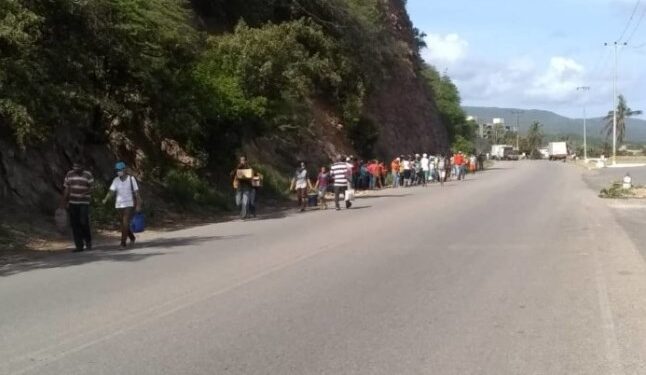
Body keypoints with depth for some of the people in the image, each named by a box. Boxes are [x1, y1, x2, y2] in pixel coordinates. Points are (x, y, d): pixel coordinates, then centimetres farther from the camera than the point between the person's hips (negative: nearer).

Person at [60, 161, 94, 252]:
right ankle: (79, 246, 5)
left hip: (84, 203, -3)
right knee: (74, 224, -1)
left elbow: (91, 188, -1)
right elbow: (66, 189, 11)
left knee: (84, 222, -10)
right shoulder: (69, 174, 8)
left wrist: (84, 193, -20)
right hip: (72, 203, 3)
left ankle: (88, 241, 14)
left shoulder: (88, 175, -2)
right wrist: (64, 201, 9)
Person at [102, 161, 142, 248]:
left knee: (125, 223, -13)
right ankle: (132, 238, 35)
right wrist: (105, 199, -26)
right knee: (124, 223, 13)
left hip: (129, 204, -4)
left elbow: (136, 192, -4)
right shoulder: (116, 180, 0)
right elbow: (111, 191, -8)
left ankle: (123, 242, -11)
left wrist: (138, 205, -6)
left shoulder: (131, 179, -7)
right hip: (119, 204, 4)